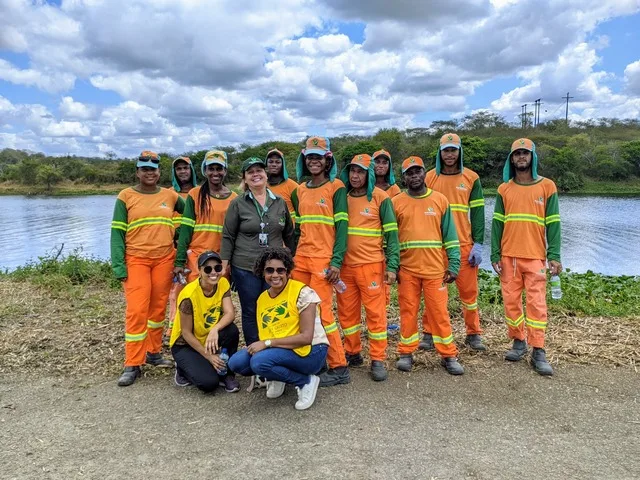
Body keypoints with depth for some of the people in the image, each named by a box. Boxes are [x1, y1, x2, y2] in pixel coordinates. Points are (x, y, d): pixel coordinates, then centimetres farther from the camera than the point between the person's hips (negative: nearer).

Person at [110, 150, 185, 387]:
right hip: (136, 260, -3)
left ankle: (153, 353, 25)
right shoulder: (126, 196, 1)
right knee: (136, 310, -7)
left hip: (164, 259, 3)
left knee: (158, 308, 10)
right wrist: (118, 265, -9)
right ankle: (132, 365, 1)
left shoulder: (170, 195, 8)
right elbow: (117, 232, -2)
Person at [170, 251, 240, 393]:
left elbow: (230, 313, -21)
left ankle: (226, 373, -4)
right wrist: (209, 356, -21)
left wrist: (215, 329, -40)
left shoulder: (223, 283, -10)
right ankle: (184, 369, 8)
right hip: (185, 345, -5)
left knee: (232, 330, -27)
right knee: (209, 383, -24)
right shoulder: (189, 295, -26)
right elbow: (186, 332, -20)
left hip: (208, 339, 5)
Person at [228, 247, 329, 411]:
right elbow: (265, 336, 11)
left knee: (259, 362, -29)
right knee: (236, 362, -13)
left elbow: (306, 337, -20)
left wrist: (267, 343, -21)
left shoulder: (302, 293, -14)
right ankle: (278, 377, 12)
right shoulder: (262, 299, 7)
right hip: (280, 351, 6)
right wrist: (259, 345, -12)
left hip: (310, 351, -6)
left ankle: (306, 381, -6)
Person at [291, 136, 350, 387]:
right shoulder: (299, 190, 14)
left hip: (323, 259, -6)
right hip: (301, 258, 6)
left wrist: (336, 261, -16)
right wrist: (291, 256, 12)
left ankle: (339, 368, 7)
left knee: (322, 311, -6)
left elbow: (341, 226, -8)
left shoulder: (336, 187, -2)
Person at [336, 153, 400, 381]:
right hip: (345, 265, 4)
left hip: (371, 264, -4)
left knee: (375, 312, 1)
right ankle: (352, 353, 26)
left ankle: (378, 360, 12)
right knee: (346, 312, 11)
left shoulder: (380, 198, -3)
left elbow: (391, 233, -3)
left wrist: (392, 265, -9)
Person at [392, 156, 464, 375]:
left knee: (439, 312, 4)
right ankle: (406, 354, 20)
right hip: (406, 269, 0)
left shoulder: (440, 200, 5)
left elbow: (450, 236, 5)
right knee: (408, 312, 8)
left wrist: (453, 265, -1)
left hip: (435, 268, 0)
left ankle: (449, 356, 16)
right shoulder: (396, 202, 4)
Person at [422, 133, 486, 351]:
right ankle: (429, 333, 16)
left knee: (469, 290, 5)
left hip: (464, 244, 0)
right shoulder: (430, 177, 5)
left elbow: (477, 213, 3)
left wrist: (478, 244, -4)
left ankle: (473, 334, 19)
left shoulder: (471, 178, 5)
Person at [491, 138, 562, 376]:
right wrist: (495, 255, 0)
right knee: (511, 300, 6)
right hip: (508, 256, 2)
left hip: (535, 256, -2)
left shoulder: (547, 186, 3)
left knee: (536, 303, -3)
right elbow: (497, 223, 6)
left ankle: (538, 352, 3)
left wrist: (554, 255, -6)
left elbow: (553, 223, 1)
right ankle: (519, 342, 20)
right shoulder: (504, 189, 8)